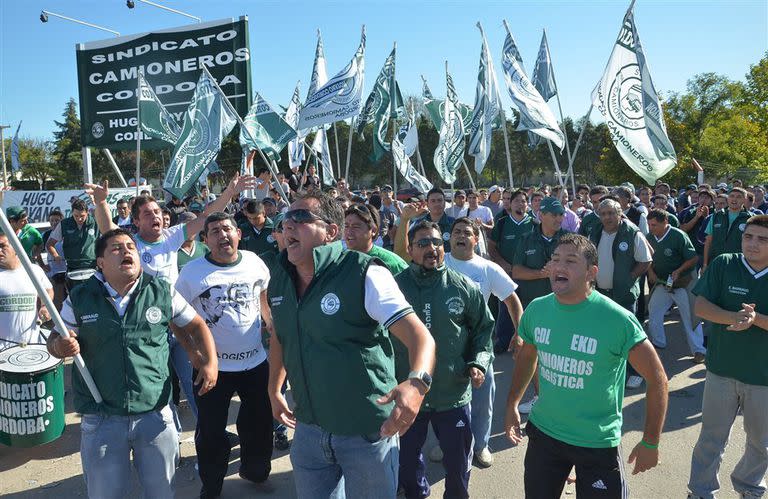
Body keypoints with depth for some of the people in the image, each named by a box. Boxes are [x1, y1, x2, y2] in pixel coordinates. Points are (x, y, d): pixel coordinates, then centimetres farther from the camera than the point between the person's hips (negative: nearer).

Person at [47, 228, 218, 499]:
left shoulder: (162, 292, -3)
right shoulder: (80, 299, -3)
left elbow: (196, 326, 6)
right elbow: (55, 339, 8)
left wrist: (211, 362, -7)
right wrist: (60, 347, -16)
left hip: (155, 414, 0)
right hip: (101, 419, 0)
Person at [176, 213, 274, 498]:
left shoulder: (254, 262, -2)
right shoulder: (192, 272, -10)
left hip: (256, 361, 3)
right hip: (213, 365, -3)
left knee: (259, 424, 19)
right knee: (211, 431, 10)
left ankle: (255, 469, 44)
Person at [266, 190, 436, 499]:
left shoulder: (365, 276, -19)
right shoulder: (279, 280, 1)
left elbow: (420, 335, -25)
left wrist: (416, 382, -43)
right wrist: (274, 390, 21)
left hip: (367, 430, -5)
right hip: (308, 428, 5)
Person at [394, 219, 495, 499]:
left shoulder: (464, 288, -4)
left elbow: (483, 329, 7)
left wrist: (479, 363, -5)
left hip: (454, 394, 0)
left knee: (458, 463, 17)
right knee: (406, 461, 20)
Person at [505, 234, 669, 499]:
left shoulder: (617, 319, -22)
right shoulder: (536, 309, -8)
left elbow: (657, 378, -14)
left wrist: (650, 443, -11)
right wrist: (512, 406, 11)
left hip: (598, 443, -4)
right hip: (543, 432, 4)